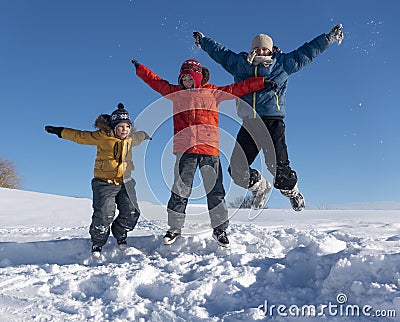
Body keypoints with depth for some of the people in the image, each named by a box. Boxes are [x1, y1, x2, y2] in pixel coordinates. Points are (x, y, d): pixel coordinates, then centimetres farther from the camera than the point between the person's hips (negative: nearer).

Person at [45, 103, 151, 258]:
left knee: (131, 213, -4)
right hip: (105, 183, -4)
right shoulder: (102, 136, -8)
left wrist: (146, 136, 52)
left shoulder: (131, 138, 7)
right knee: (103, 215, -12)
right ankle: (97, 242, 15)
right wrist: (60, 131, 1)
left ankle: (120, 234, 26)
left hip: (125, 182, 5)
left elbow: (138, 136, 33)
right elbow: (80, 136, -1)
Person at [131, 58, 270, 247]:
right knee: (180, 190, 2)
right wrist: (139, 68, 26)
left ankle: (220, 229, 11)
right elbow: (155, 81, 24)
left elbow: (237, 88, 13)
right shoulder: (175, 93, 17)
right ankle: (175, 228, 15)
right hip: (184, 148, 1)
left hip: (209, 147, -1)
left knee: (215, 190, 1)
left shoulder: (213, 92, 13)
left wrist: (261, 82, 10)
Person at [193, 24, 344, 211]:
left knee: (279, 167, -15)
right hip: (248, 124, 3)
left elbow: (306, 52, 14)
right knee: (237, 171, -3)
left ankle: (292, 192, 20)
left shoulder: (283, 64, 10)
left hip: (273, 122, -3)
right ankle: (261, 187, 29)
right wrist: (202, 41, 42)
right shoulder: (239, 64, 16)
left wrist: (330, 38, 14)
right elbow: (219, 52, 30)